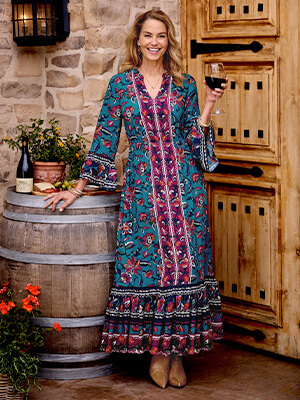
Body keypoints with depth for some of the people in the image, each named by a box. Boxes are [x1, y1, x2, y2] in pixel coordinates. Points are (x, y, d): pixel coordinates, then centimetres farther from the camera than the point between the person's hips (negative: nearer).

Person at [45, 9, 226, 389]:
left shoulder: (184, 85, 8)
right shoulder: (120, 84, 6)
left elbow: (193, 140, 9)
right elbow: (105, 140, 8)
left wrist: (208, 106, -4)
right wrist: (77, 190, 6)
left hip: (184, 185, 1)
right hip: (141, 186, -1)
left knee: (185, 263, 0)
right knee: (144, 265, -2)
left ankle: (178, 350, 11)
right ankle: (158, 349, 13)